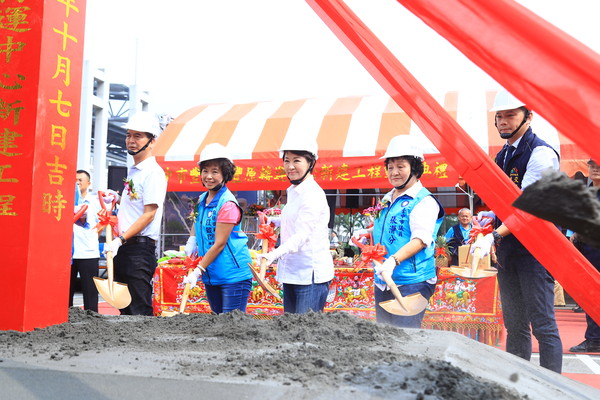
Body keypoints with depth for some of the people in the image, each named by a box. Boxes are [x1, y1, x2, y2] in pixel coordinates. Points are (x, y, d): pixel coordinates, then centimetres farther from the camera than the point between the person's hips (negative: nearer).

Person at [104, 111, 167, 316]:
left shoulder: (153, 172, -10)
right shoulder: (132, 171, 18)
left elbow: (149, 214, -17)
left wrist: (121, 240, -20)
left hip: (140, 248, -9)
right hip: (122, 247, 9)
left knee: (139, 310, -8)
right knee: (124, 308, 13)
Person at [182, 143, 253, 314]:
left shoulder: (228, 204, -15)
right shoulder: (202, 200, 9)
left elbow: (219, 244, -16)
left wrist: (198, 271, -14)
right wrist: (192, 241, 12)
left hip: (233, 275, -8)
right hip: (210, 275, 8)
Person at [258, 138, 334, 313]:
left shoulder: (313, 194, -14)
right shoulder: (293, 192, 14)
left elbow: (303, 234, -25)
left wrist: (275, 253, -35)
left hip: (311, 274, -9)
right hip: (291, 272, 9)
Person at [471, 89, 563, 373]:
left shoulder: (541, 153, -11)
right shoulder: (502, 156, 15)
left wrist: (495, 236, -29)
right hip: (508, 251, 8)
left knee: (542, 324, -6)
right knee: (514, 325, 12)